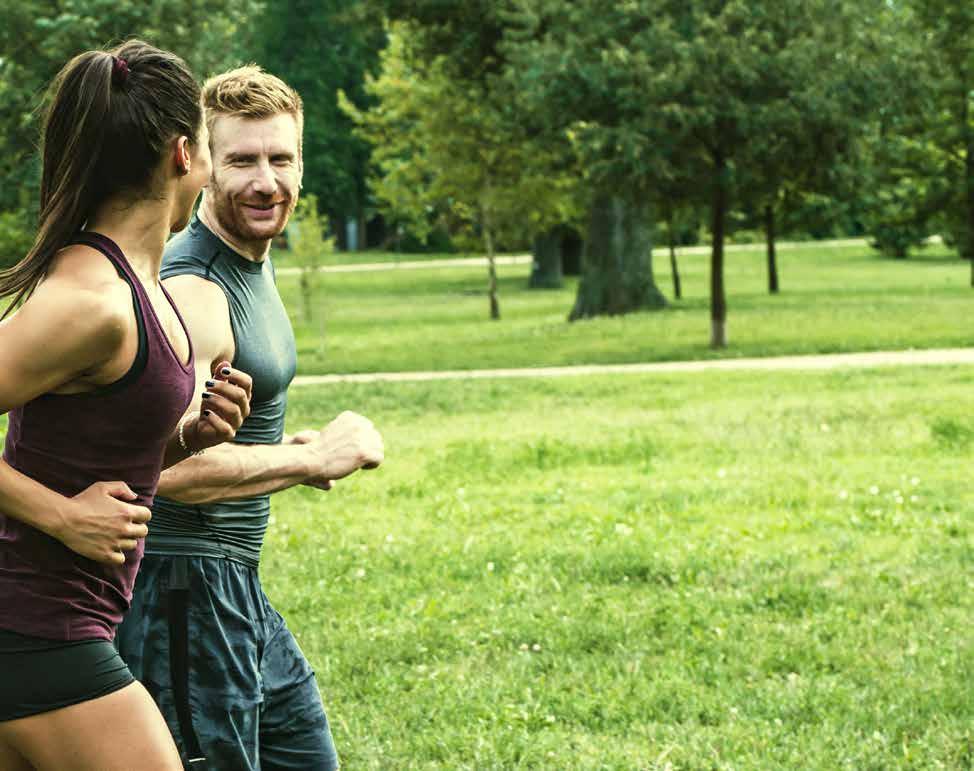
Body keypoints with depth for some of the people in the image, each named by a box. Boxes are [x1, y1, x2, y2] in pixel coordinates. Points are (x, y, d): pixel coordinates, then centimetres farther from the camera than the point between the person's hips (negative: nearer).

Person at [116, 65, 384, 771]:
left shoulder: (254, 263, 12)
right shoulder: (193, 288, -20)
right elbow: (169, 465, -30)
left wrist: (290, 447, 6)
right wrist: (312, 458, -19)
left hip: (236, 581, 10)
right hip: (183, 580, -10)